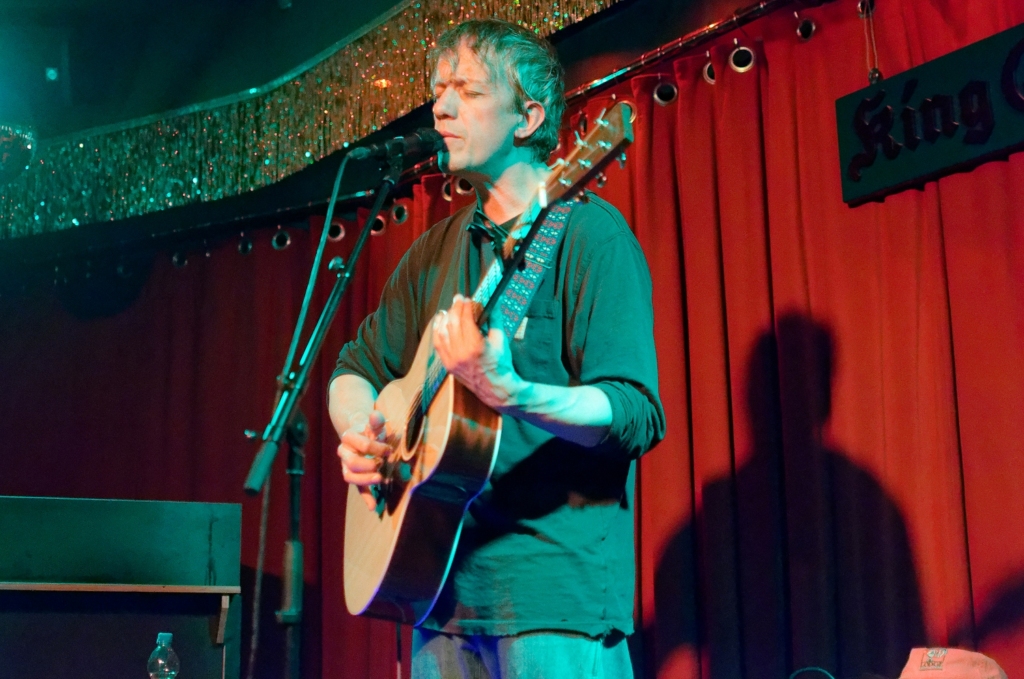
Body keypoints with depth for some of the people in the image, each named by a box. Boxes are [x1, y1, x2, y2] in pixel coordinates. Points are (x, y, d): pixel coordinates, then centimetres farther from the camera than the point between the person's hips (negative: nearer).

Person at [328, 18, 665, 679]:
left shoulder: (587, 234, -8)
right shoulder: (438, 251, 13)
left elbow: (637, 416, -16)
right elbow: (357, 368, 21)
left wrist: (510, 394, -33)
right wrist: (359, 436, -1)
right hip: (443, 584, 6)